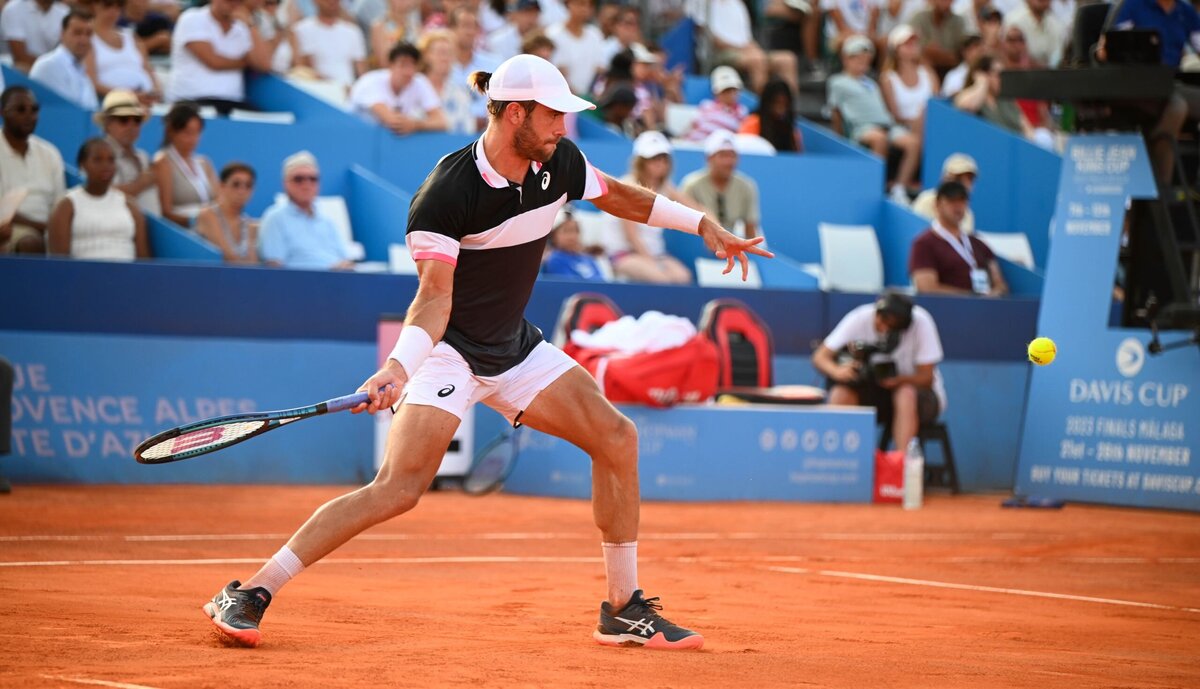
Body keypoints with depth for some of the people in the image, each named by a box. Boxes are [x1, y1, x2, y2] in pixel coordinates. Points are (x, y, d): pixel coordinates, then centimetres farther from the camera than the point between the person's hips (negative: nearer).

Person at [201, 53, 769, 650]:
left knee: (617, 437, 0)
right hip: (448, 350, -8)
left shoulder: (559, 163, -4)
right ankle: (247, 595, -20)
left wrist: (703, 225, 17)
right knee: (398, 488, -23)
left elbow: (616, 196, 17)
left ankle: (623, 609, 12)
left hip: (514, 348, 8)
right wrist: (399, 367, -44)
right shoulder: (447, 192, -24)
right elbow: (435, 295, -29)